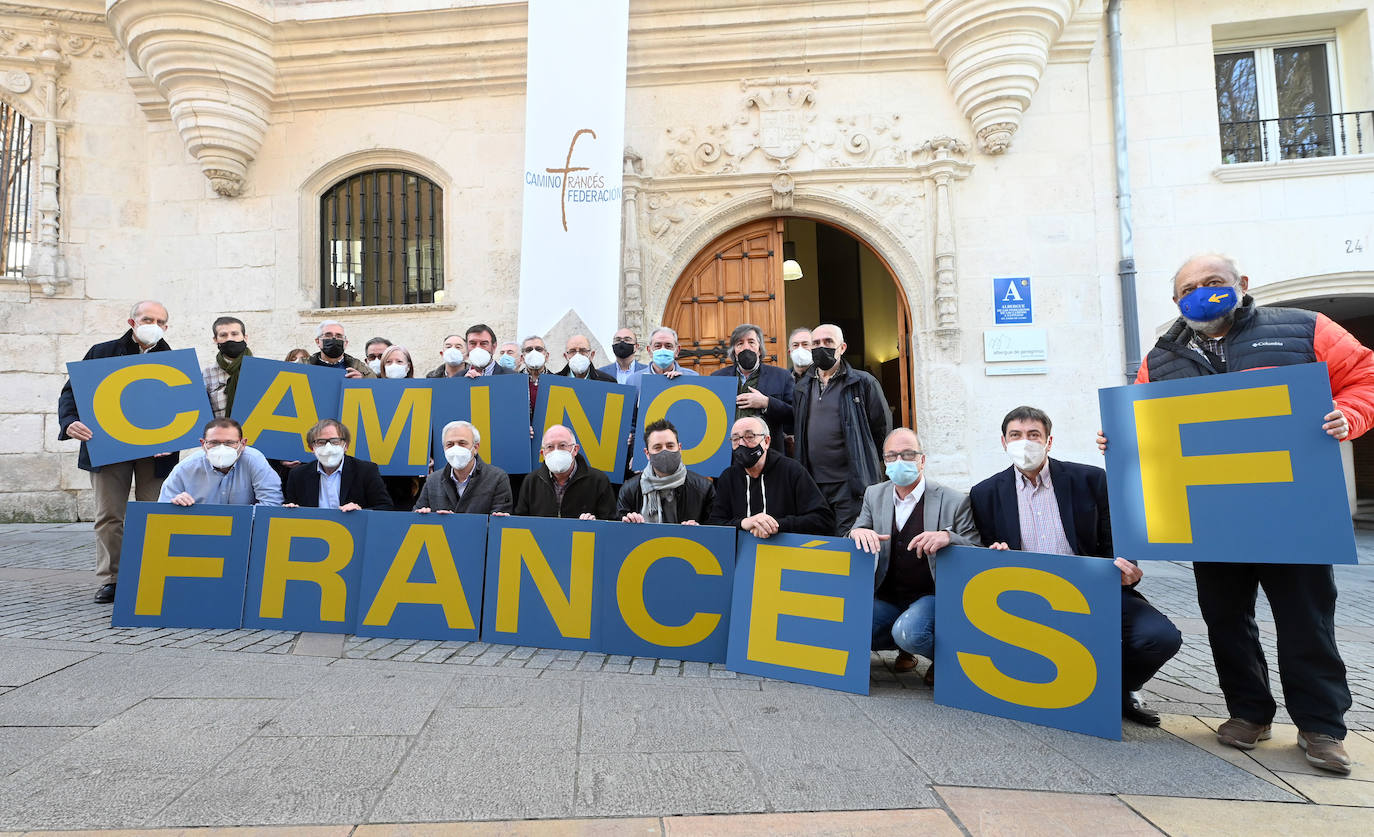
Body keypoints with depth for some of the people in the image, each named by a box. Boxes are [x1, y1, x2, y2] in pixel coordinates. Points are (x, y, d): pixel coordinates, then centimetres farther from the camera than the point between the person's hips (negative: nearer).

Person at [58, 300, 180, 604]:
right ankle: (109, 579, 13)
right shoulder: (102, 353, 6)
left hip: (156, 452, 0)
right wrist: (70, 422, -16)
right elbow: (70, 391, 5)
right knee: (109, 515, 4)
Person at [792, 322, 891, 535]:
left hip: (851, 483, -5)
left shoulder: (862, 383, -2)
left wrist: (865, 461, 9)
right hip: (813, 484, 5)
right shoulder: (802, 389, 13)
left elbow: (882, 427, 4)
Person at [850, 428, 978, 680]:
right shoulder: (874, 495, 6)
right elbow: (857, 532, 6)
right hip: (886, 599, 5)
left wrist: (948, 537, -30)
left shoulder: (954, 501, -7)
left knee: (908, 631, -34)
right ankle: (905, 647, 11)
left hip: (930, 597, -4)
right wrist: (858, 532, -20)